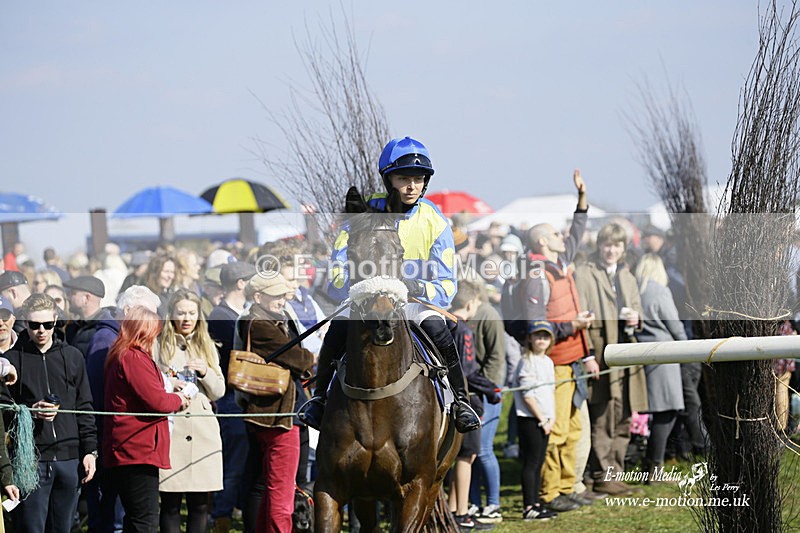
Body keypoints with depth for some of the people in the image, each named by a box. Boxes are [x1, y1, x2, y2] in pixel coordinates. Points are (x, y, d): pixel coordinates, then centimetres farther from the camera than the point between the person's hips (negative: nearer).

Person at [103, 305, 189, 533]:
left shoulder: (119, 357, 18)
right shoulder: (135, 358, -14)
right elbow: (156, 401, -17)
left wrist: (169, 394, 11)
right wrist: (179, 400, 1)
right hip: (138, 451, -11)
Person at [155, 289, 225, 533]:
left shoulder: (208, 347, 17)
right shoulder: (159, 346, 5)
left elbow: (219, 392, 13)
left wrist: (205, 372, -4)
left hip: (203, 431, 3)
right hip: (171, 430, -3)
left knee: (200, 504, 3)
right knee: (170, 504, -3)